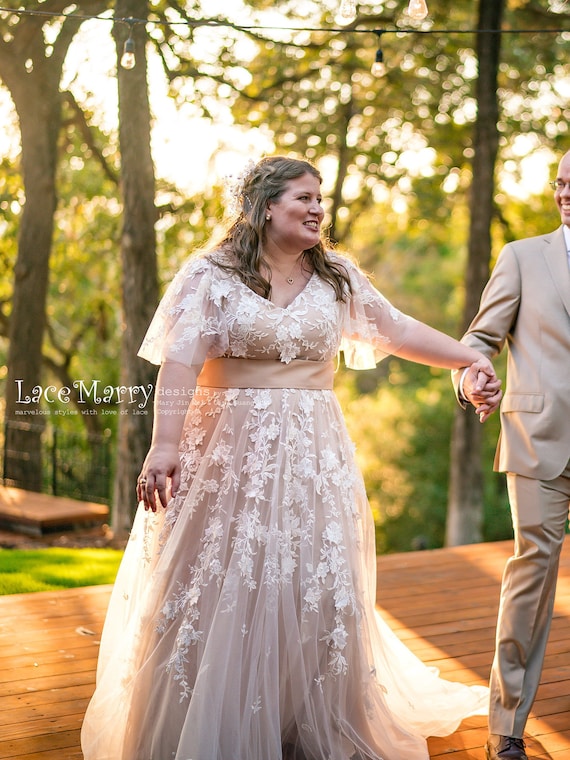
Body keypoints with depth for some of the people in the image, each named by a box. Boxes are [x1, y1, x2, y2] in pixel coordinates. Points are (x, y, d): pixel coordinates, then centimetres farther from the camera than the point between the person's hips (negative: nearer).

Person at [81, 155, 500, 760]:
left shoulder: (337, 278, 8)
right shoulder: (212, 274, -4)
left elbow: (399, 331, 12)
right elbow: (181, 363, -14)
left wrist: (470, 357, 2)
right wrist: (164, 445, -25)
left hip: (311, 456, 4)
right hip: (229, 453, -3)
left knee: (316, 593, 6)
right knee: (219, 593, 1)